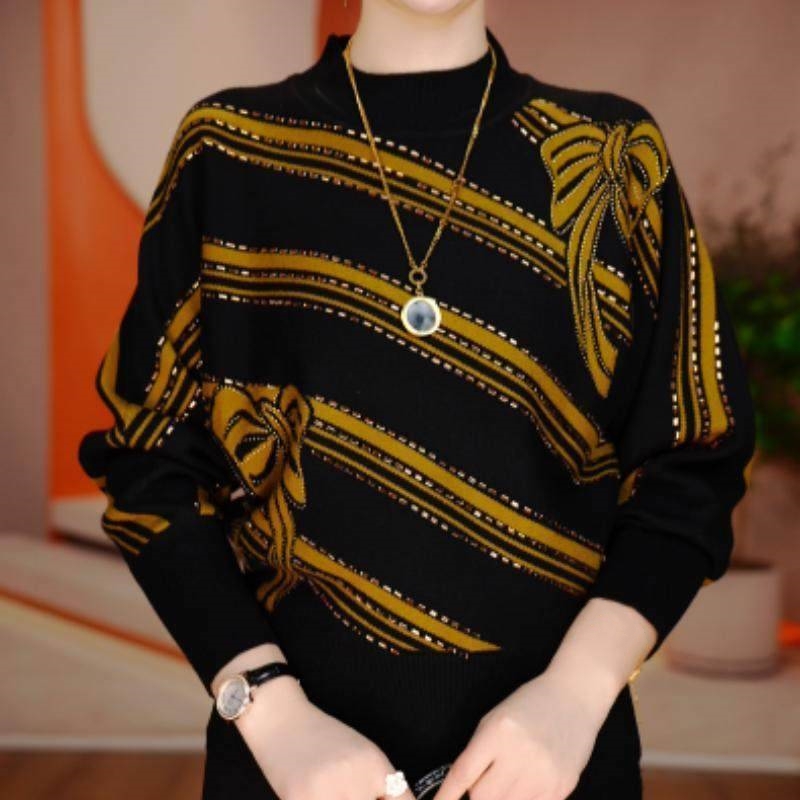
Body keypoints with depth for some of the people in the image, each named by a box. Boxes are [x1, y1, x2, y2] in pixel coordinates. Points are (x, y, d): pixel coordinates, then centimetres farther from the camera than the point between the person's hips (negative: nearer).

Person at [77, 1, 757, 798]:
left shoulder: (614, 158, -1)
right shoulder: (225, 150, -2)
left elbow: (691, 462, -1)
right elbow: (150, 462, -2)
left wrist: (577, 687, -15)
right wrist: (269, 708, -14)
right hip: (299, 729, 0)